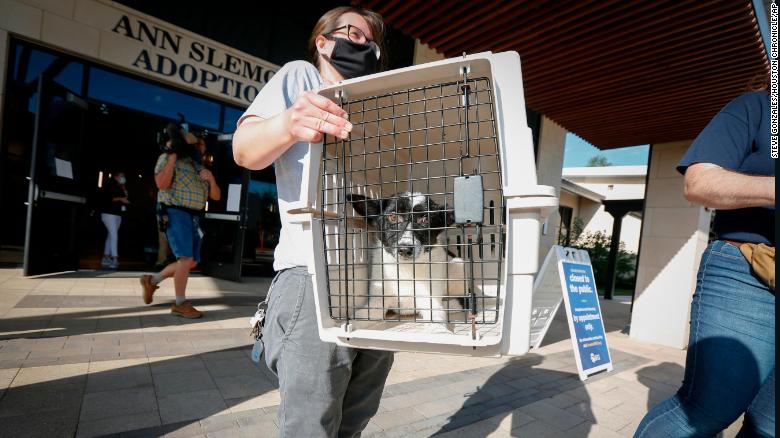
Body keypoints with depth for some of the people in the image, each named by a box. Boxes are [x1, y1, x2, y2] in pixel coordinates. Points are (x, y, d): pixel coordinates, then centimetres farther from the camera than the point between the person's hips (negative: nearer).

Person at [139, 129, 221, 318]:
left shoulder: (199, 168, 18)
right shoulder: (167, 158, 2)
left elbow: (216, 196, 13)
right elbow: (162, 184, -16)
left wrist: (211, 179, -7)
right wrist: (173, 155, -13)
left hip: (194, 217, 7)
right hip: (175, 214, -7)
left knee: (192, 262, 8)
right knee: (186, 259, -14)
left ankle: (152, 281, 26)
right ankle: (180, 304, -3)